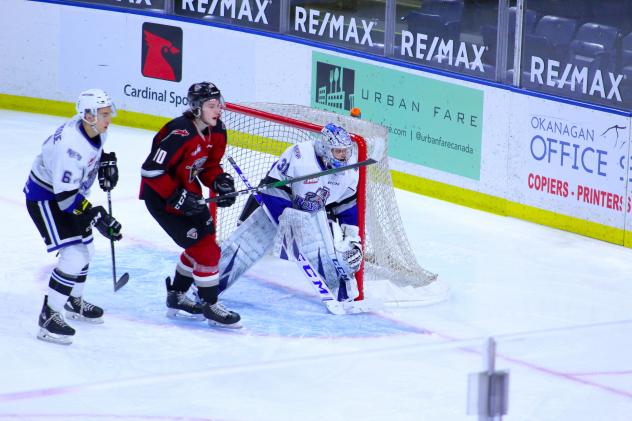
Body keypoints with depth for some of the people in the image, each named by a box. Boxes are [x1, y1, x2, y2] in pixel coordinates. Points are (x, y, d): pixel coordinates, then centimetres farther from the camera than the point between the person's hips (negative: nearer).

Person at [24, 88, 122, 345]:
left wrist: (107, 162, 3)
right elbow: (66, 196, -35)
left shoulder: (95, 130, -9)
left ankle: (73, 301, 43)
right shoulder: (71, 146, -36)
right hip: (44, 198, -9)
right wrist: (97, 217, -36)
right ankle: (48, 317, -9)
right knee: (73, 256, -18)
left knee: (86, 250, 20)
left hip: (69, 193, 9)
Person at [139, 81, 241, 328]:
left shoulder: (215, 132, -2)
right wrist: (177, 197, -29)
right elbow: (151, 170, -29)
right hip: (161, 197, -9)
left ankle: (177, 298, 33)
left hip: (188, 192, 9)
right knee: (205, 248, -11)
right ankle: (210, 307, 2)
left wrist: (219, 181, -9)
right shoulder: (180, 134, -30)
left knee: (202, 243, 17)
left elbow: (209, 164, 11)